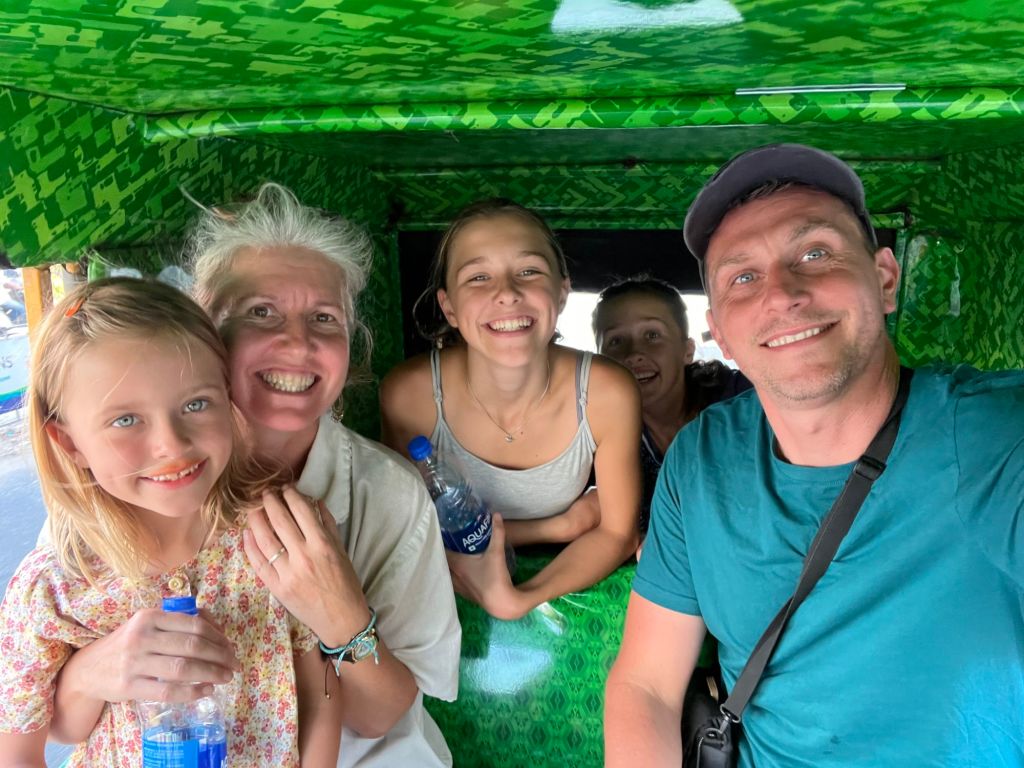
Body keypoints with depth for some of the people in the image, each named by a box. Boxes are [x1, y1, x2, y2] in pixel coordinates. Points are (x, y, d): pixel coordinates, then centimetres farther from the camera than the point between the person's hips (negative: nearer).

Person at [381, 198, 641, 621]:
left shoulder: (608, 393, -20)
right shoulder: (408, 392, -21)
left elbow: (616, 532, -8)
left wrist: (518, 600, -25)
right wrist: (557, 527, -14)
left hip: (562, 593, 2)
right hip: (453, 603, -1)